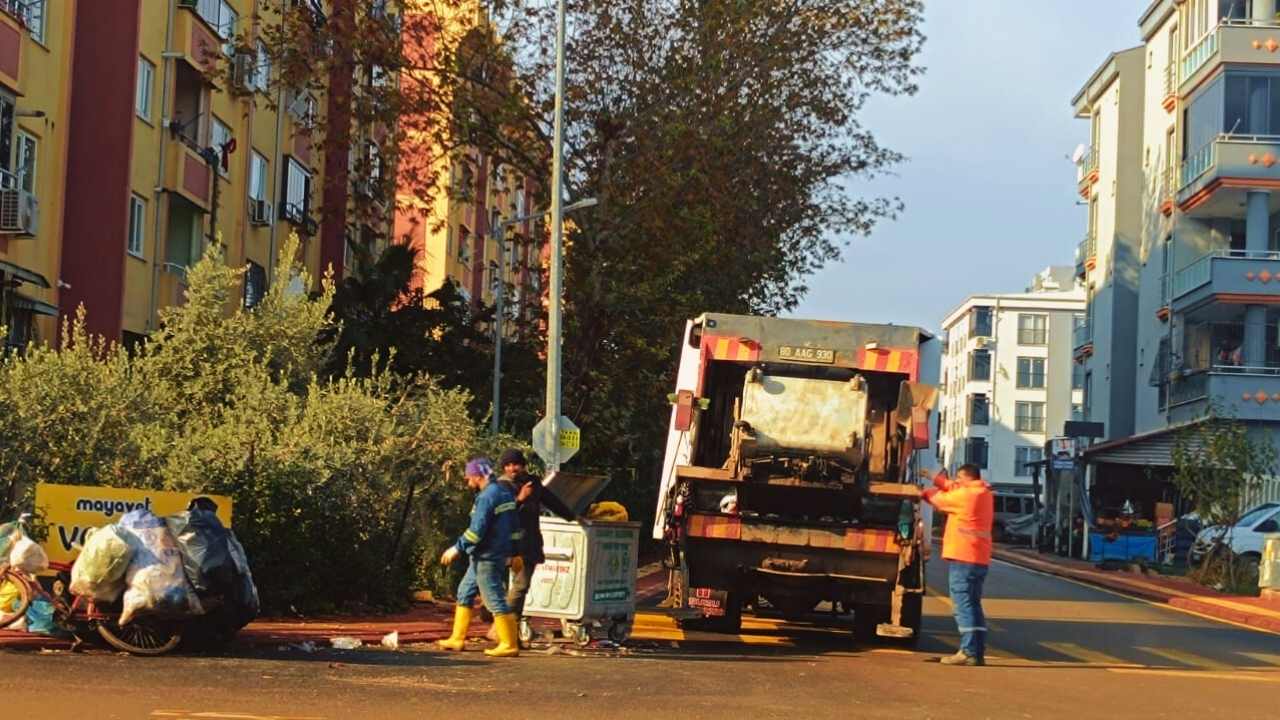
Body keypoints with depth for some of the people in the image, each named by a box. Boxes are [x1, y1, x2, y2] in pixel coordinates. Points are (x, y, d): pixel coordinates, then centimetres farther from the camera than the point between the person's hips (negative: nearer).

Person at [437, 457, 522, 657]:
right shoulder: (504, 492, 13)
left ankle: (509, 645, -4)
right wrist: (512, 553, 22)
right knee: (465, 592, 17)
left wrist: (457, 548, -16)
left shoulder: (486, 497, -17)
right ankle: (457, 639, 21)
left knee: (495, 599, -6)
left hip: (487, 558, -10)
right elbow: (515, 526, 17)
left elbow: (477, 530, -23)